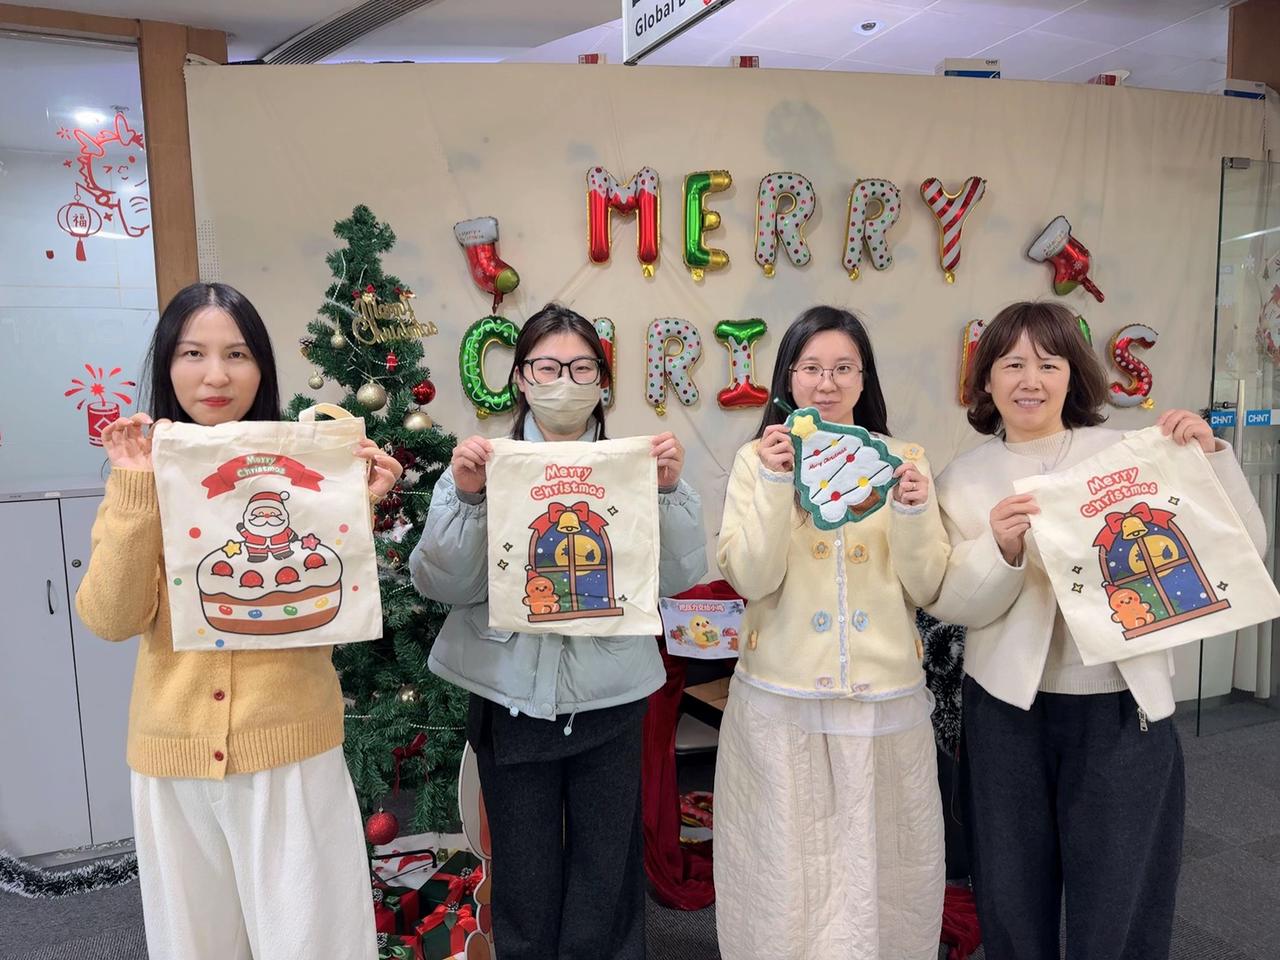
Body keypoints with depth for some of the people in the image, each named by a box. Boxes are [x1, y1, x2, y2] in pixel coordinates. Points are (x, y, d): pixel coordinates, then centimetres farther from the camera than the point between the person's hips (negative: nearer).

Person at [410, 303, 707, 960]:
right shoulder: (483, 465, -1)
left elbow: (678, 576, -6)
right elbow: (442, 583, -8)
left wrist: (669, 491, -19)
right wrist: (466, 498, -21)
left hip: (609, 698, 1)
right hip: (513, 698, 0)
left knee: (606, 879, 14)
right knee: (525, 883, 14)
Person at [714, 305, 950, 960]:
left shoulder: (901, 459, 3)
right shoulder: (758, 459, -2)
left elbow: (925, 589, -1)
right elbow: (750, 579, -12)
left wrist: (914, 513, -17)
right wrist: (777, 485, -22)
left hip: (885, 698, 2)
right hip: (780, 699, -1)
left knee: (876, 868, 13)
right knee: (788, 865, 11)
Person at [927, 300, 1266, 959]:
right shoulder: (964, 480, 1)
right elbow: (952, 605, -6)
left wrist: (1210, 456, -15)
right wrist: (1002, 551, -23)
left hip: (1125, 705, 0)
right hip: (1010, 707, 1)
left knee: (1120, 903, 10)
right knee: (1011, 898, 15)